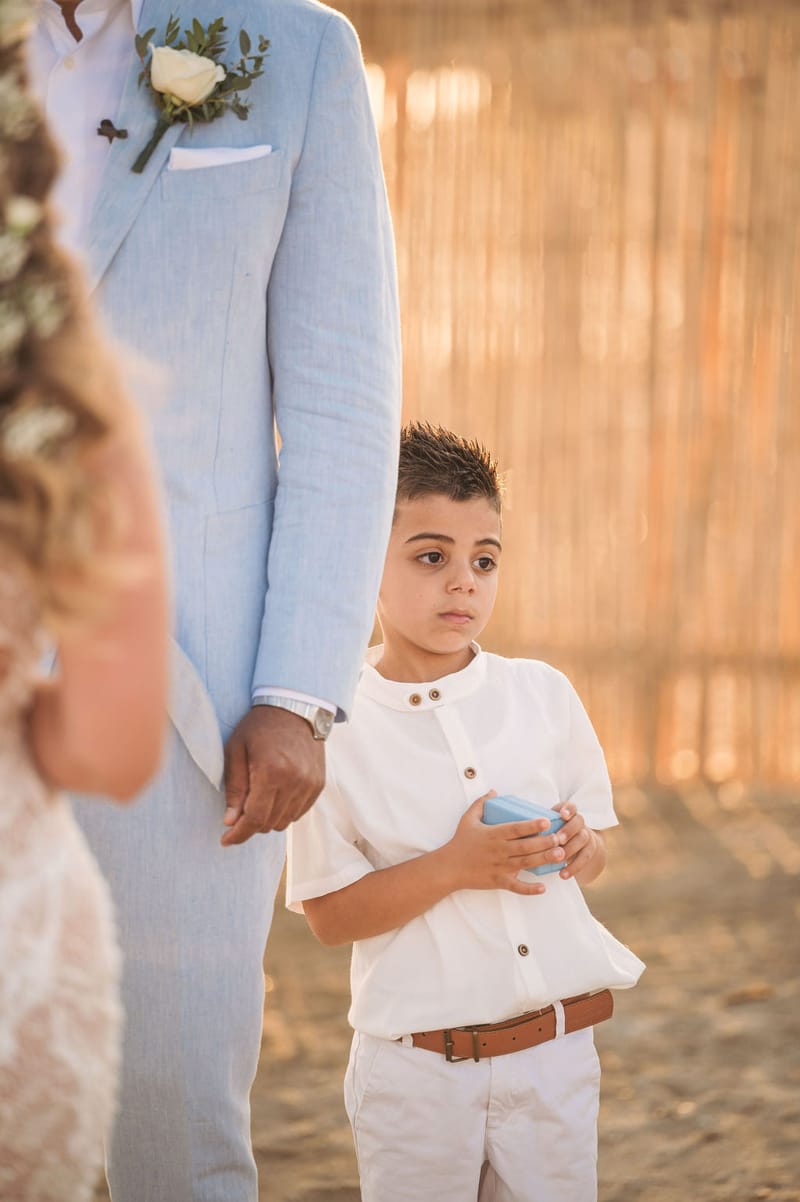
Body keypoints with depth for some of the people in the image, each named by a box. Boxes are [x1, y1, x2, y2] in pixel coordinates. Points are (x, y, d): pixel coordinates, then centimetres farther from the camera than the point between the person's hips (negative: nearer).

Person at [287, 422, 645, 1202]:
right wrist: (455, 868, -20)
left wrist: (577, 848, -9)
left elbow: (595, 855, 13)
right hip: (418, 1067, -3)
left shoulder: (543, 695, 4)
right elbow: (329, 916, -8)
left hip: (554, 1047, 3)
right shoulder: (333, 732, -7)